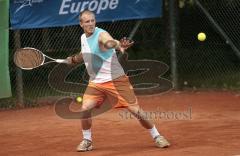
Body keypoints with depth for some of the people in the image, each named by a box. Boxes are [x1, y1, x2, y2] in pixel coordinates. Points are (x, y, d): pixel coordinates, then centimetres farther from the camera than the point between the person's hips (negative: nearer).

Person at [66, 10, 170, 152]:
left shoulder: (101, 35, -17)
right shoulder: (83, 38, 6)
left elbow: (110, 42, -42)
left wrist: (119, 46, -64)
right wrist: (74, 59, 9)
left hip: (116, 80, -6)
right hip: (96, 82, 6)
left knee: (135, 110, -6)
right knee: (85, 108, -13)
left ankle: (156, 136, 11)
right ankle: (87, 140, 7)